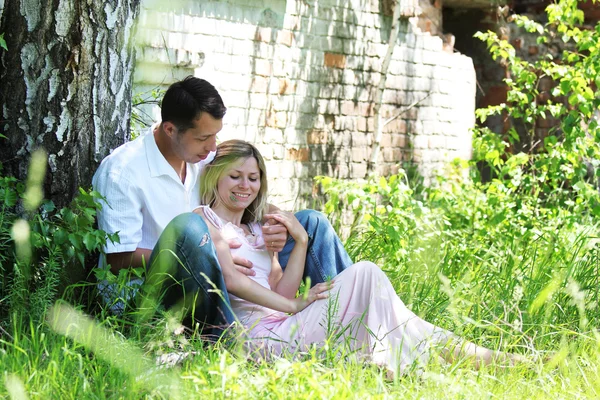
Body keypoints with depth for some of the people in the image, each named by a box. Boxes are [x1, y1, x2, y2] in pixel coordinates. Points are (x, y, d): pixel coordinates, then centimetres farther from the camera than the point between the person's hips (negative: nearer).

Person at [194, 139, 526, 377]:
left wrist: (300, 243, 5)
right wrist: (295, 305, -9)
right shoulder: (203, 220, 6)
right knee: (364, 274, -18)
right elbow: (229, 279, -9)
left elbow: (280, 294, 15)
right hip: (256, 332, -8)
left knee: (365, 275, -12)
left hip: (282, 326, 8)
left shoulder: (256, 231, 29)